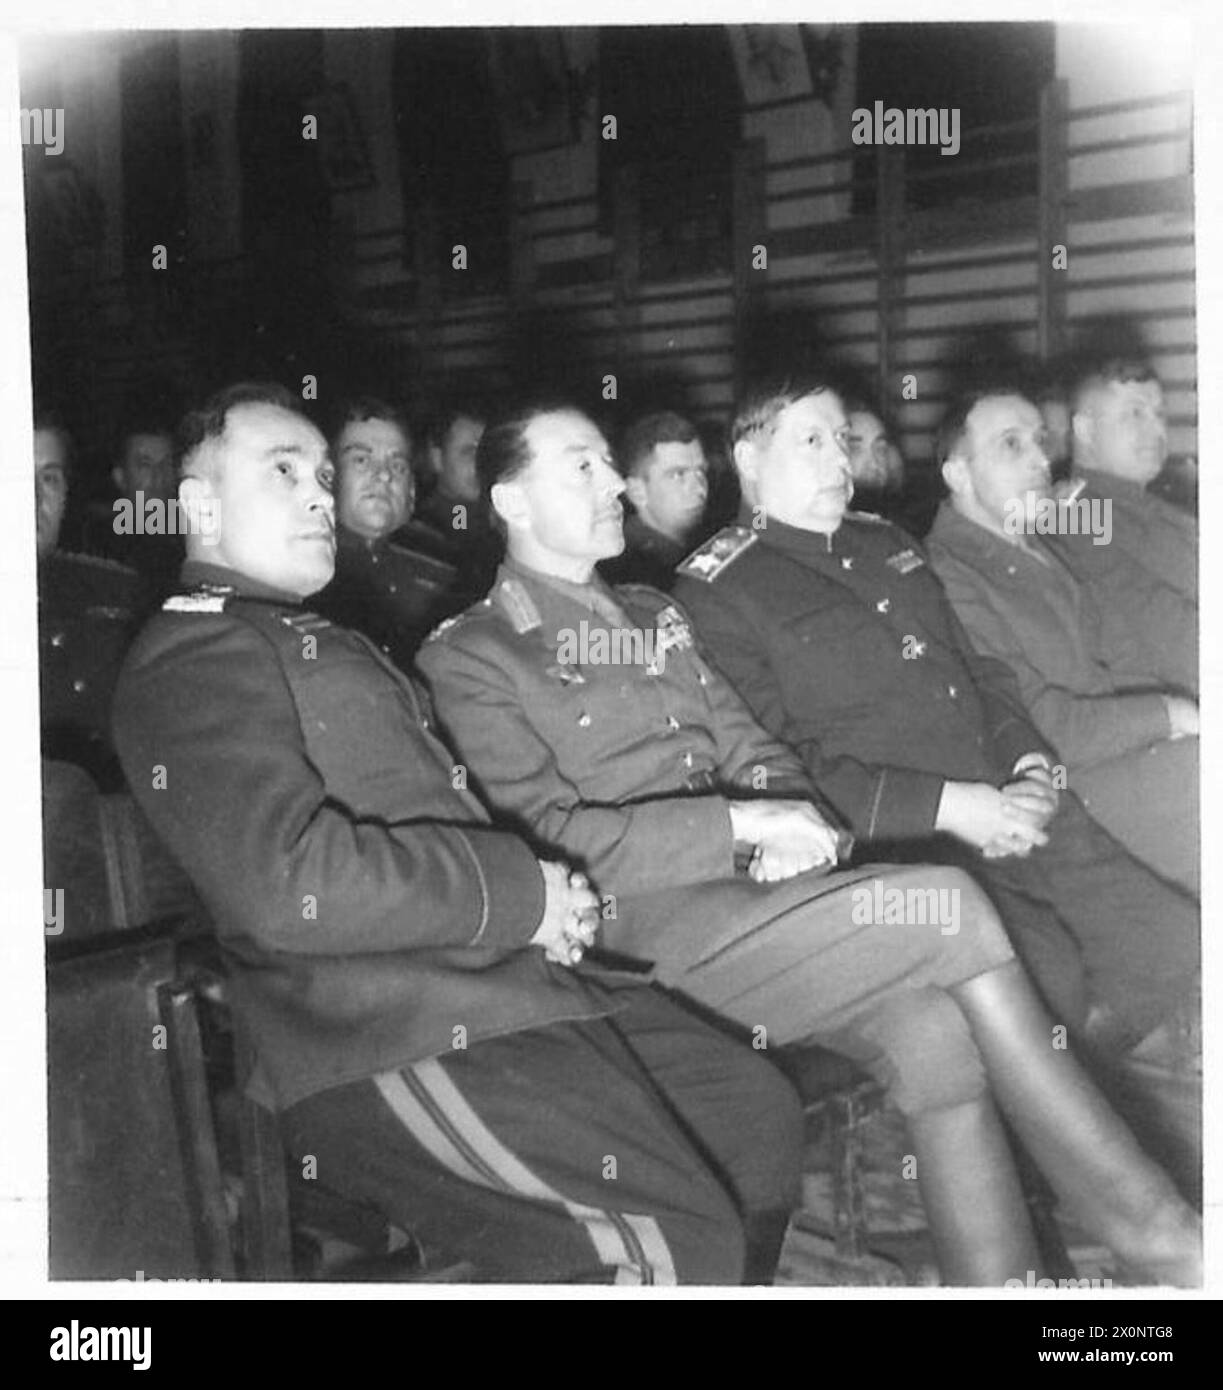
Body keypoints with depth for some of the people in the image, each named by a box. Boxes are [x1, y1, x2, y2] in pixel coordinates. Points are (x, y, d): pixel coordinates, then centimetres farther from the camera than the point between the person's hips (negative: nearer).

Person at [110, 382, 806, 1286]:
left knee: (761, 1112, 6)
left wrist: (550, 903, 6)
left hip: (508, 978, 10)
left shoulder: (324, 643, 28)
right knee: (678, 1243, -20)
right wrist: (522, 893, -12)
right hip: (393, 1041, -10)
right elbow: (289, 883, -21)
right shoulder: (192, 660, -6)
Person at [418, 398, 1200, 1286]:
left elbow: (748, 747, 19)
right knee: (949, 904, -21)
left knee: (937, 1038, -22)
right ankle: (1157, 1226, -8)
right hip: (639, 921, -6)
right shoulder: (468, 655, 0)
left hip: (750, 884, 6)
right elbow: (549, 836, -9)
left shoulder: (653, 614, 23)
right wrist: (741, 826, -15)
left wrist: (790, 819, -5)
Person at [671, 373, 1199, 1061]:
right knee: (1047, 990, -26)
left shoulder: (886, 542, 22)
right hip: (902, 842, -7)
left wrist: (1032, 763, 3)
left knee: (1178, 947, -5)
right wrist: (949, 806, -16)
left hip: (1016, 801, 7)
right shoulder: (716, 590, -4)